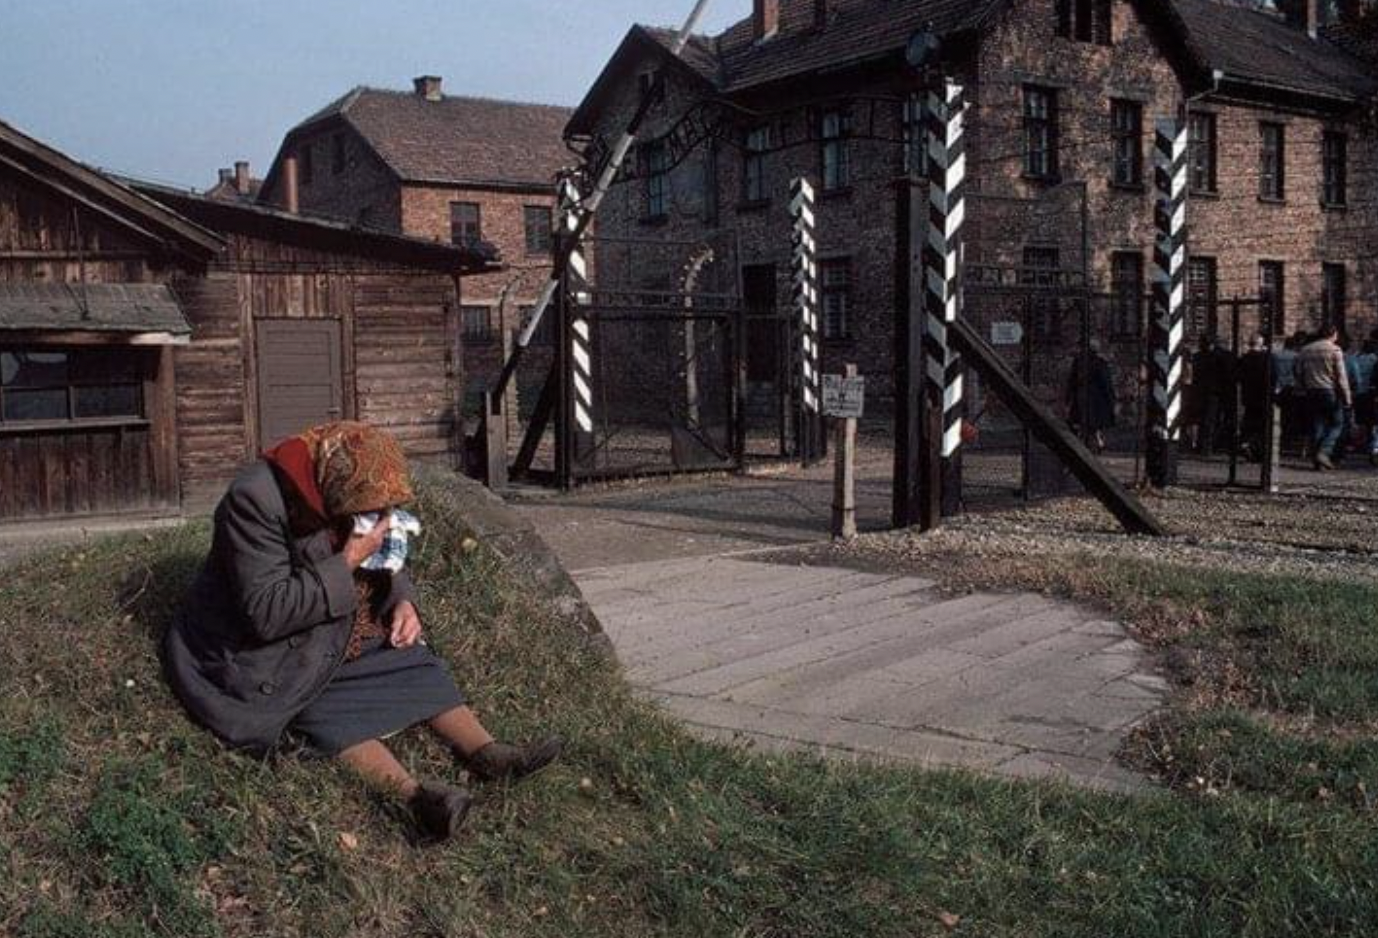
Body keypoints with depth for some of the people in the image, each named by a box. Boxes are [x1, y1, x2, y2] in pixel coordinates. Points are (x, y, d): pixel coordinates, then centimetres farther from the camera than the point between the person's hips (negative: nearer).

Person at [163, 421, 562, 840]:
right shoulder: (257, 501, -27)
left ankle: (487, 752, -21)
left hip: (343, 637, 7)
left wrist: (402, 600, -9)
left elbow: (386, 563, 12)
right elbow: (265, 614, -31)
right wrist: (346, 564, -31)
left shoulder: (357, 496, -5)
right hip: (271, 654, -7)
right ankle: (410, 792, -46)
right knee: (333, 717, -28)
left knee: (418, 666, -8)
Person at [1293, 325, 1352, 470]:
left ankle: (1316, 459, 7)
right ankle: (1324, 452, -11)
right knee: (1336, 425, 6)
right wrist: (1347, 398, -6)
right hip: (1330, 393, -5)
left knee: (1316, 426, 9)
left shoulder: (1304, 351, 9)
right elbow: (1341, 377, -9)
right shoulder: (1335, 350, -6)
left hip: (1311, 393, 5)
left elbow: (1299, 375, 12)